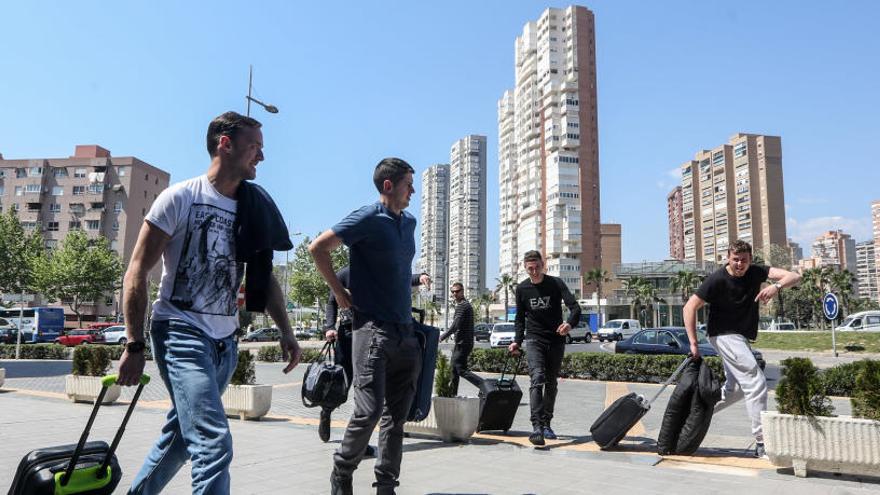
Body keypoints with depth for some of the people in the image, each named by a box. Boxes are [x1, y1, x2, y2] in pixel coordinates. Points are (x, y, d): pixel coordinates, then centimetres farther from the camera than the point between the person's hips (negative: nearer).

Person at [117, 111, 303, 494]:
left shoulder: (253, 209, 8)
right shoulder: (181, 197, -8)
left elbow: (264, 277, 13)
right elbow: (137, 272, -7)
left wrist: (285, 331, 3)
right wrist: (134, 345, -11)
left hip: (225, 341, 6)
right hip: (181, 332, -6)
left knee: (182, 433, 17)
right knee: (214, 443, -15)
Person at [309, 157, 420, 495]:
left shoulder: (409, 223, 16)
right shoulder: (367, 219, -7)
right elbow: (318, 248, -8)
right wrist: (340, 293, -6)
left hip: (405, 330, 7)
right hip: (373, 327, -7)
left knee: (397, 414, 8)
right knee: (370, 409, -9)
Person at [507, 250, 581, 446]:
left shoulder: (556, 284, -4)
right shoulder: (521, 289, 2)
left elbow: (575, 307, -14)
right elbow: (520, 318, 11)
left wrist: (570, 323, -35)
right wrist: (517, 341, -1)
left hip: (556, 340, 1)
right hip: (534, 340, -1)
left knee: (551, 383, 10)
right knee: (537, 379, -19)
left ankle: (546, 424, 23)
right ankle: (536, 427, -26)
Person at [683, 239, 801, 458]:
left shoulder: (756, 272, -5)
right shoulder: (717, 280, -18)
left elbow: (795, 277, -13)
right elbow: (690, 307, -16)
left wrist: (776, 286, -37)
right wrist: (694, 343, -20)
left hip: (740, 337, 8)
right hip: (724, 334, -8)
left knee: (736, 388, 17)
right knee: (756, 383, -13)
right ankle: (762, 444, -8)